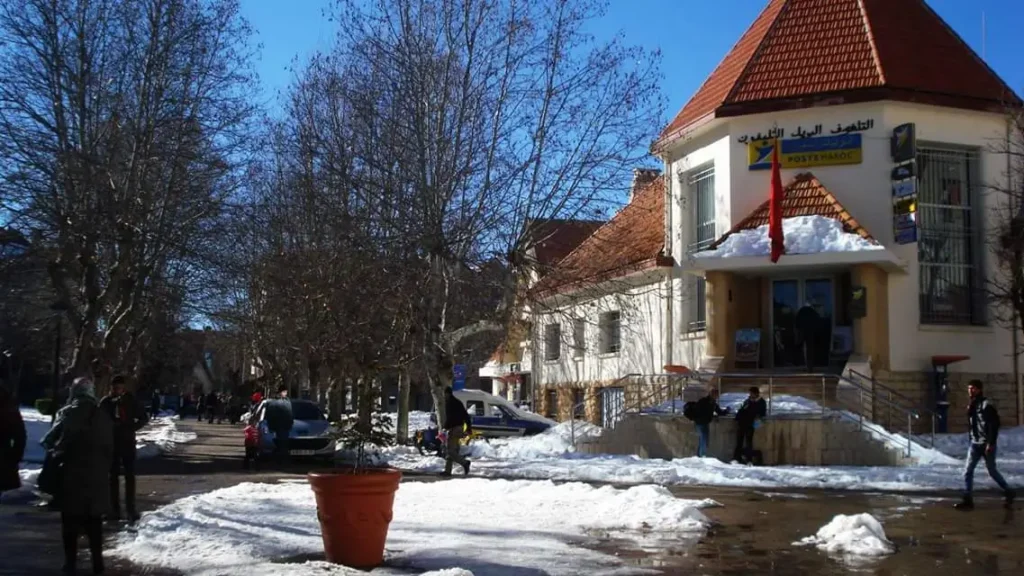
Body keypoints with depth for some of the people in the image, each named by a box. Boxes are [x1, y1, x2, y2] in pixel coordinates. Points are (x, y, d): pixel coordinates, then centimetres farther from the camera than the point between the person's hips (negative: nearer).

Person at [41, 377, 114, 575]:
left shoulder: (67, 414, -6)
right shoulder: (103, 416, 5)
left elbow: (50, 440, -11)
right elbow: (110, 448, 8)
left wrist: (56, 452, 7)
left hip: (71, 473, -3)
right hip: (96, 474, 3)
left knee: (71, 520, 7)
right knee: (94, 520, 12)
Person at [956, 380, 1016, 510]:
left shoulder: (986, 405, -13)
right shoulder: (971, 406, 11)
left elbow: (994, 425, -18)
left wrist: (991, 443, -22)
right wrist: (971, 439, 16)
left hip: (987, 444, -7)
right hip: (975, 444, 7)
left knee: (992, 471, 4)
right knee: (968, 472, -2)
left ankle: (1009, 493, 25)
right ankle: (968, 500, 0)